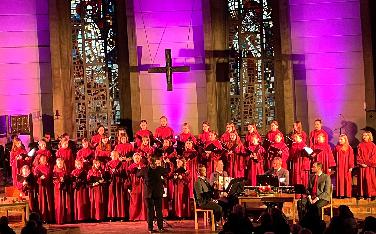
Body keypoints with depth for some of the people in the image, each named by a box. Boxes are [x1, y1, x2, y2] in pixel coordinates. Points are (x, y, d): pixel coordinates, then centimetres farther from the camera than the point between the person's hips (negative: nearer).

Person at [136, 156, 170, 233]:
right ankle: (160, 227, 8)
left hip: (148, 193, 0)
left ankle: (150, 228, 2)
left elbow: (137, 175, 11)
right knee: (159, 210, 7)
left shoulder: (144, 170, -9)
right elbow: (167, 170, 13)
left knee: (150, 210, 4)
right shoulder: (159, 169, -7)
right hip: (158, 192, 0)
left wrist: (139, 169, 29)